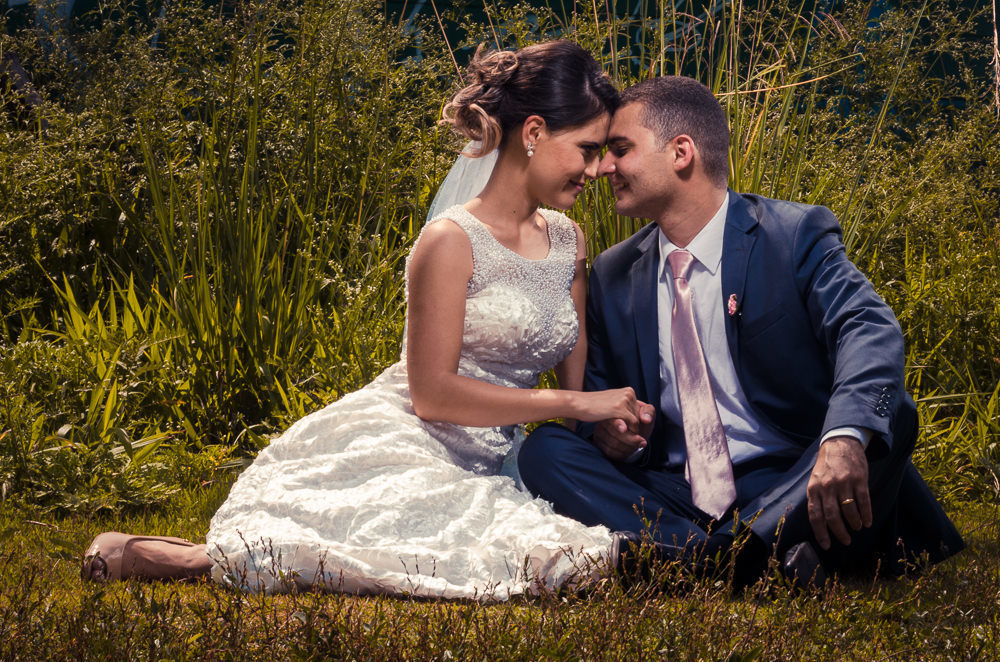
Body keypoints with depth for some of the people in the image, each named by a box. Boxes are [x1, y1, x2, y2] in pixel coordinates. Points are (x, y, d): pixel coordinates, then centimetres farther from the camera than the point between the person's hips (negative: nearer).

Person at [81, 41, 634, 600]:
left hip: (472, 473, 8)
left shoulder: (569, 243, 14)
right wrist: (574, 403, -13)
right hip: (389, 448, -7)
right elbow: (432, 393, -13)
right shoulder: (451, 242, -8)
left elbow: (577, 378, 21)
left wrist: (611, 419, 0)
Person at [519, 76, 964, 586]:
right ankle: (764, 560, -33)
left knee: (887, 417, -30)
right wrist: (606, 427, -9)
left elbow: (870, 332, -20)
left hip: (790, 491, -3)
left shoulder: (796, 235, -3)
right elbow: (598, 392, 20)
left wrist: (845, 438, -41)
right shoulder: (612, 275, 12)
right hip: (673, 498, 3)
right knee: (544, 449, -18)